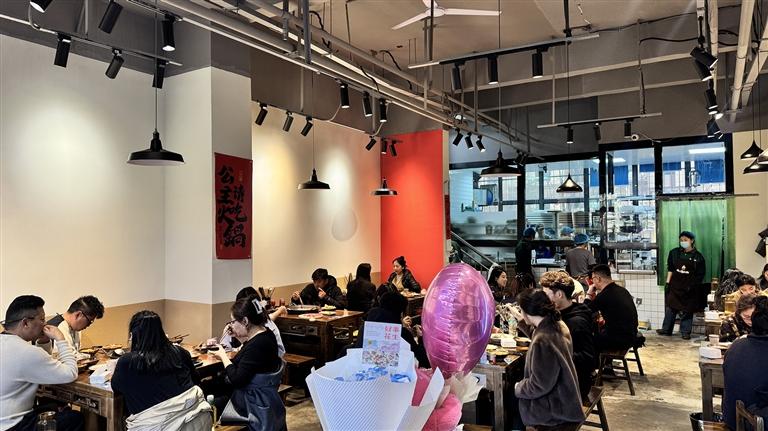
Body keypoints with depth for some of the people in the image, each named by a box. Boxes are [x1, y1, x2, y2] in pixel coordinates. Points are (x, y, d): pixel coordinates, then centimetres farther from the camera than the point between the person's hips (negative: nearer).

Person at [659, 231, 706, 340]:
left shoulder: (698, 256, -3)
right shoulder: (674, 252, 3)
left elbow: (700, 275, -1)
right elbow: (670, 269, 7)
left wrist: (692, 286, -9)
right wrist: (667, 282, 2)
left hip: (689, 287, -2)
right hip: (675, 285, 2)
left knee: (687, 310, 4)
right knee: (670, 307, 5)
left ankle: (685, 332, 13)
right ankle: (666, 329, 14)